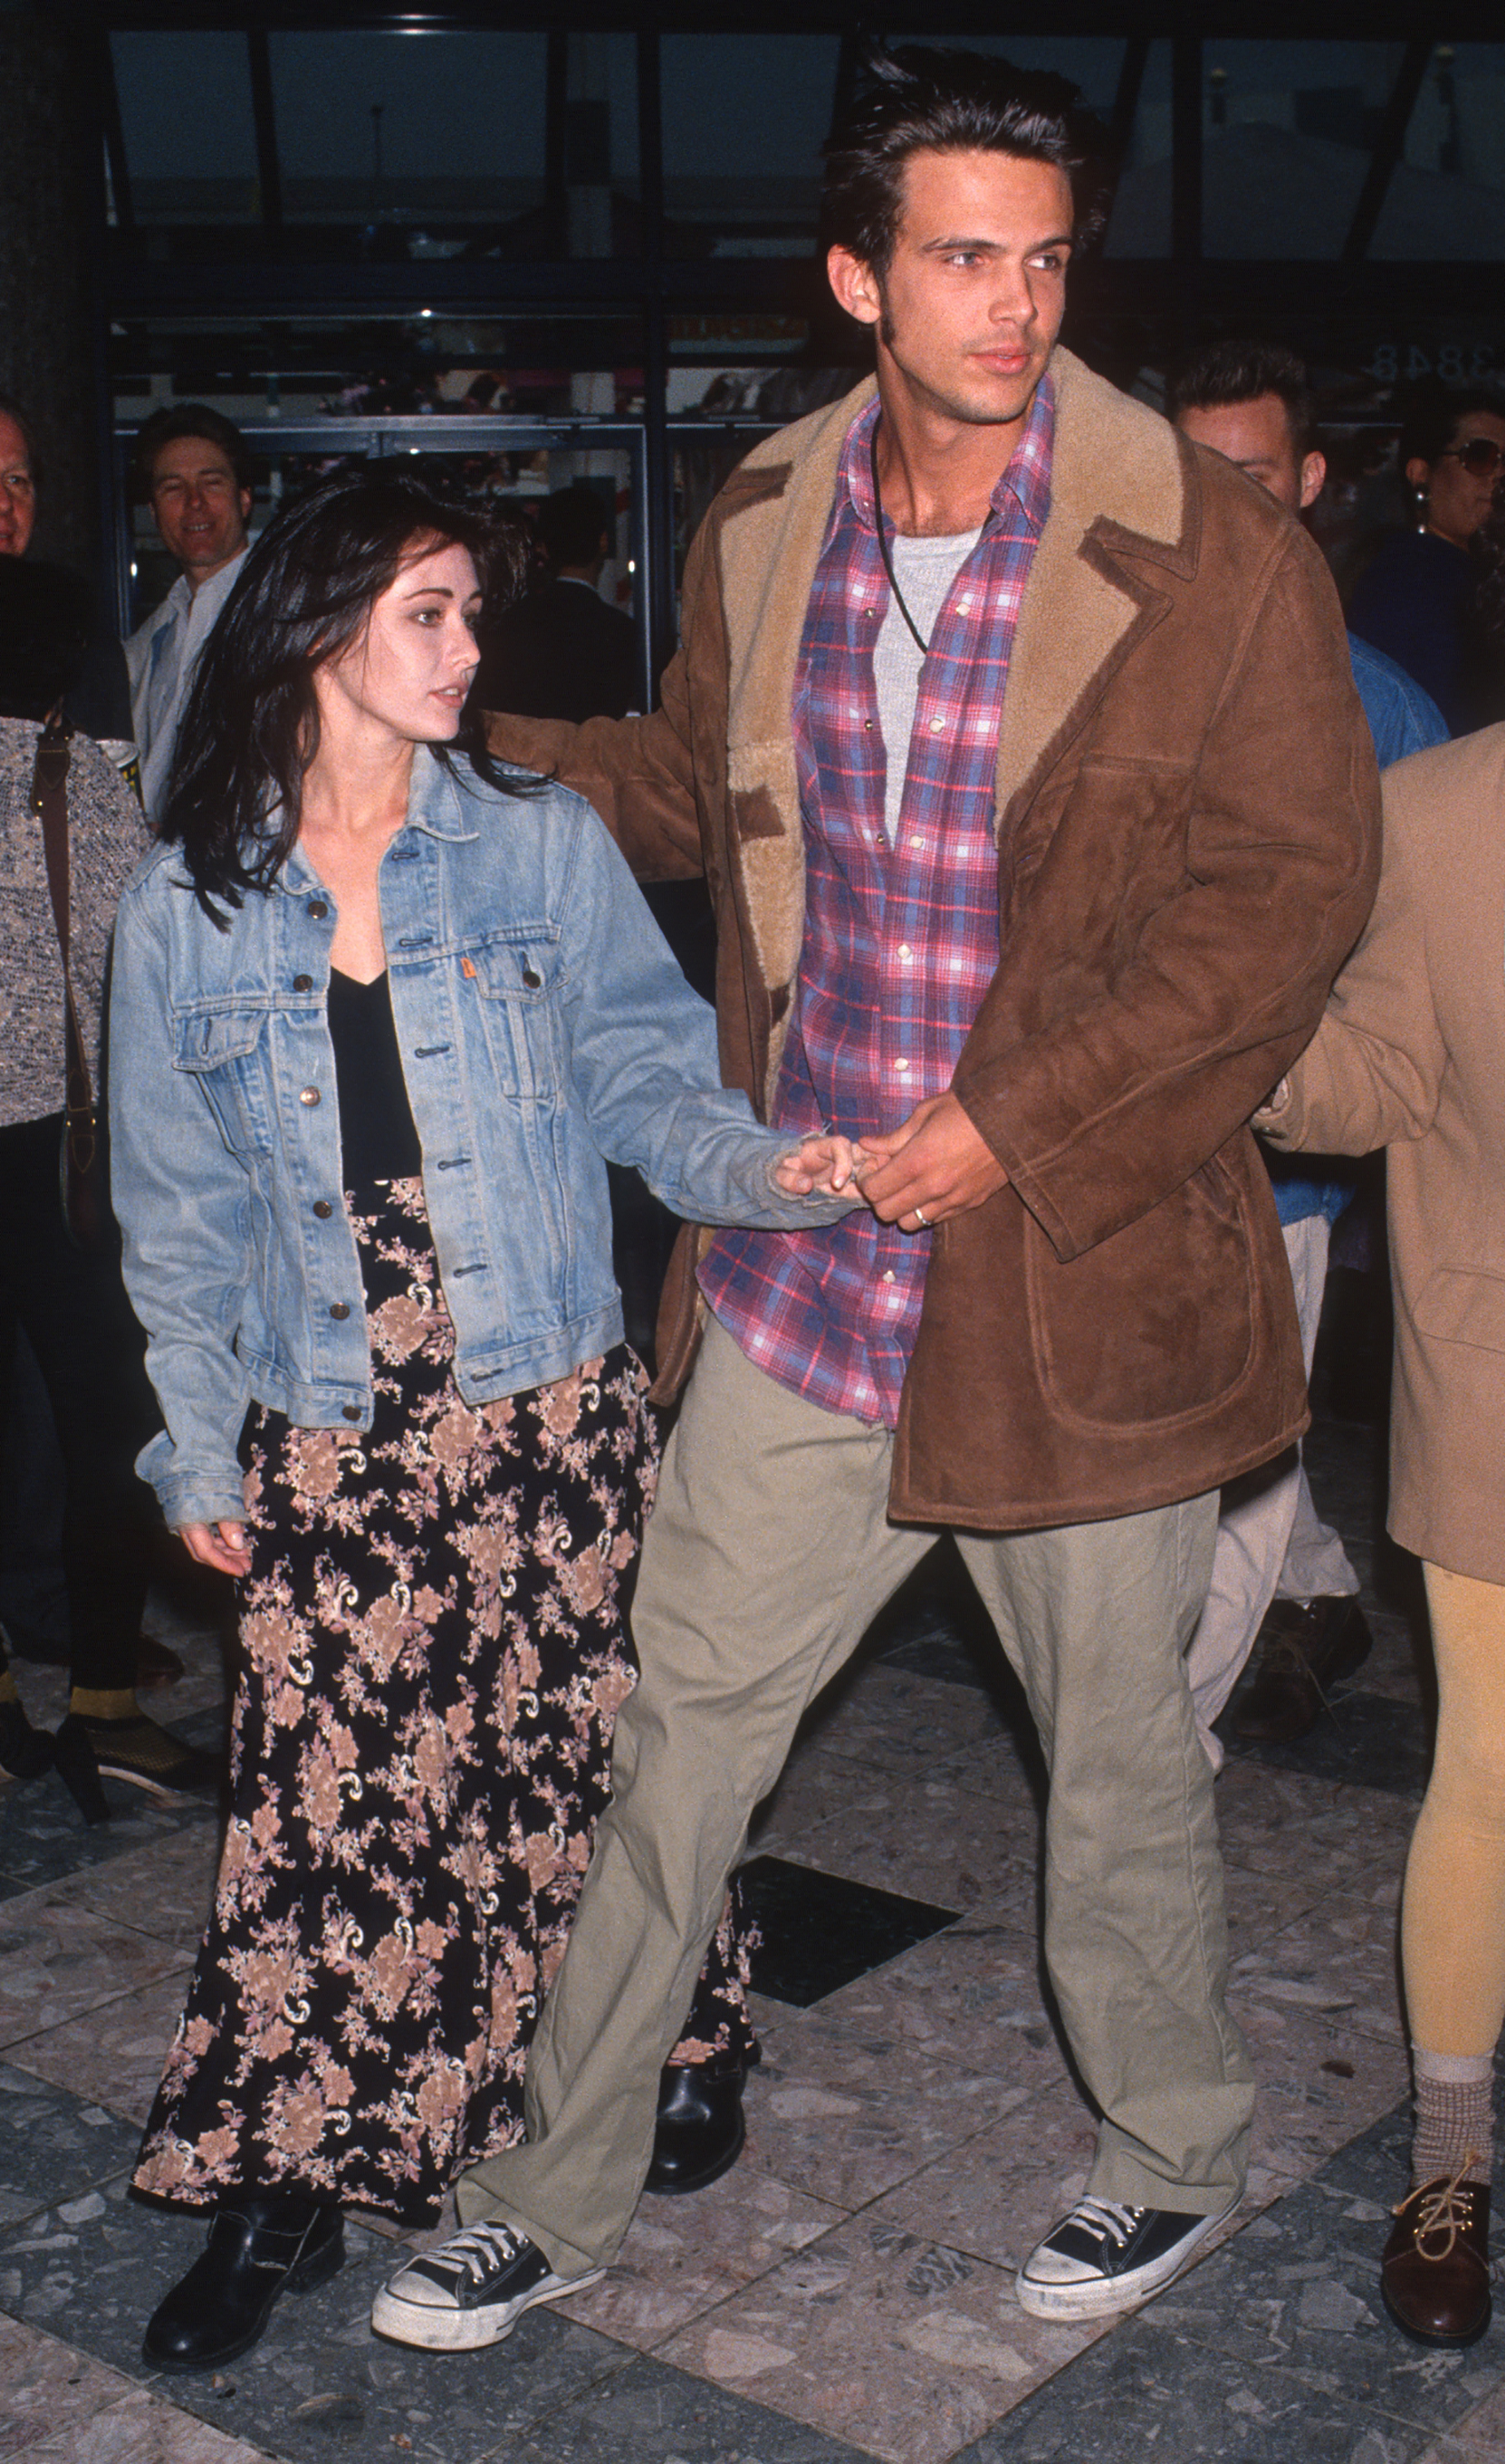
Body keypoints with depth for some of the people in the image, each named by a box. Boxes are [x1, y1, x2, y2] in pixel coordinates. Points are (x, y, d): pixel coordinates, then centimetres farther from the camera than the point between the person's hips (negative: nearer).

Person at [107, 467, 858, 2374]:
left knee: (580, 1756, 10)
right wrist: (198, 1449, 4)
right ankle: (289, 2176, 18)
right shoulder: (187, 909, 2)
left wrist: (764, 1165, -22)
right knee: (327, 1794, 2)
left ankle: (672, 2046, 34)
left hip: (552, 1416, 0)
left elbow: (650, 1072, -2)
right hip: (331, 1441, 1)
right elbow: (180, 1212, 7)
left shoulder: (542, 844, -1)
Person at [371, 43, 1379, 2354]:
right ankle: (555, 2198, 31)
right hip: (804, 1271, 4)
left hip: (1077, 1275, -4)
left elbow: (1291, 887, -11)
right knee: (671, 1727, 12)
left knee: (1120, 1765, 13)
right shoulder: (763, 528, 5)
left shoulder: (1219, 558, -10)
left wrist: (1018, 1119, -17)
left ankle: (1178, 2158, 41)